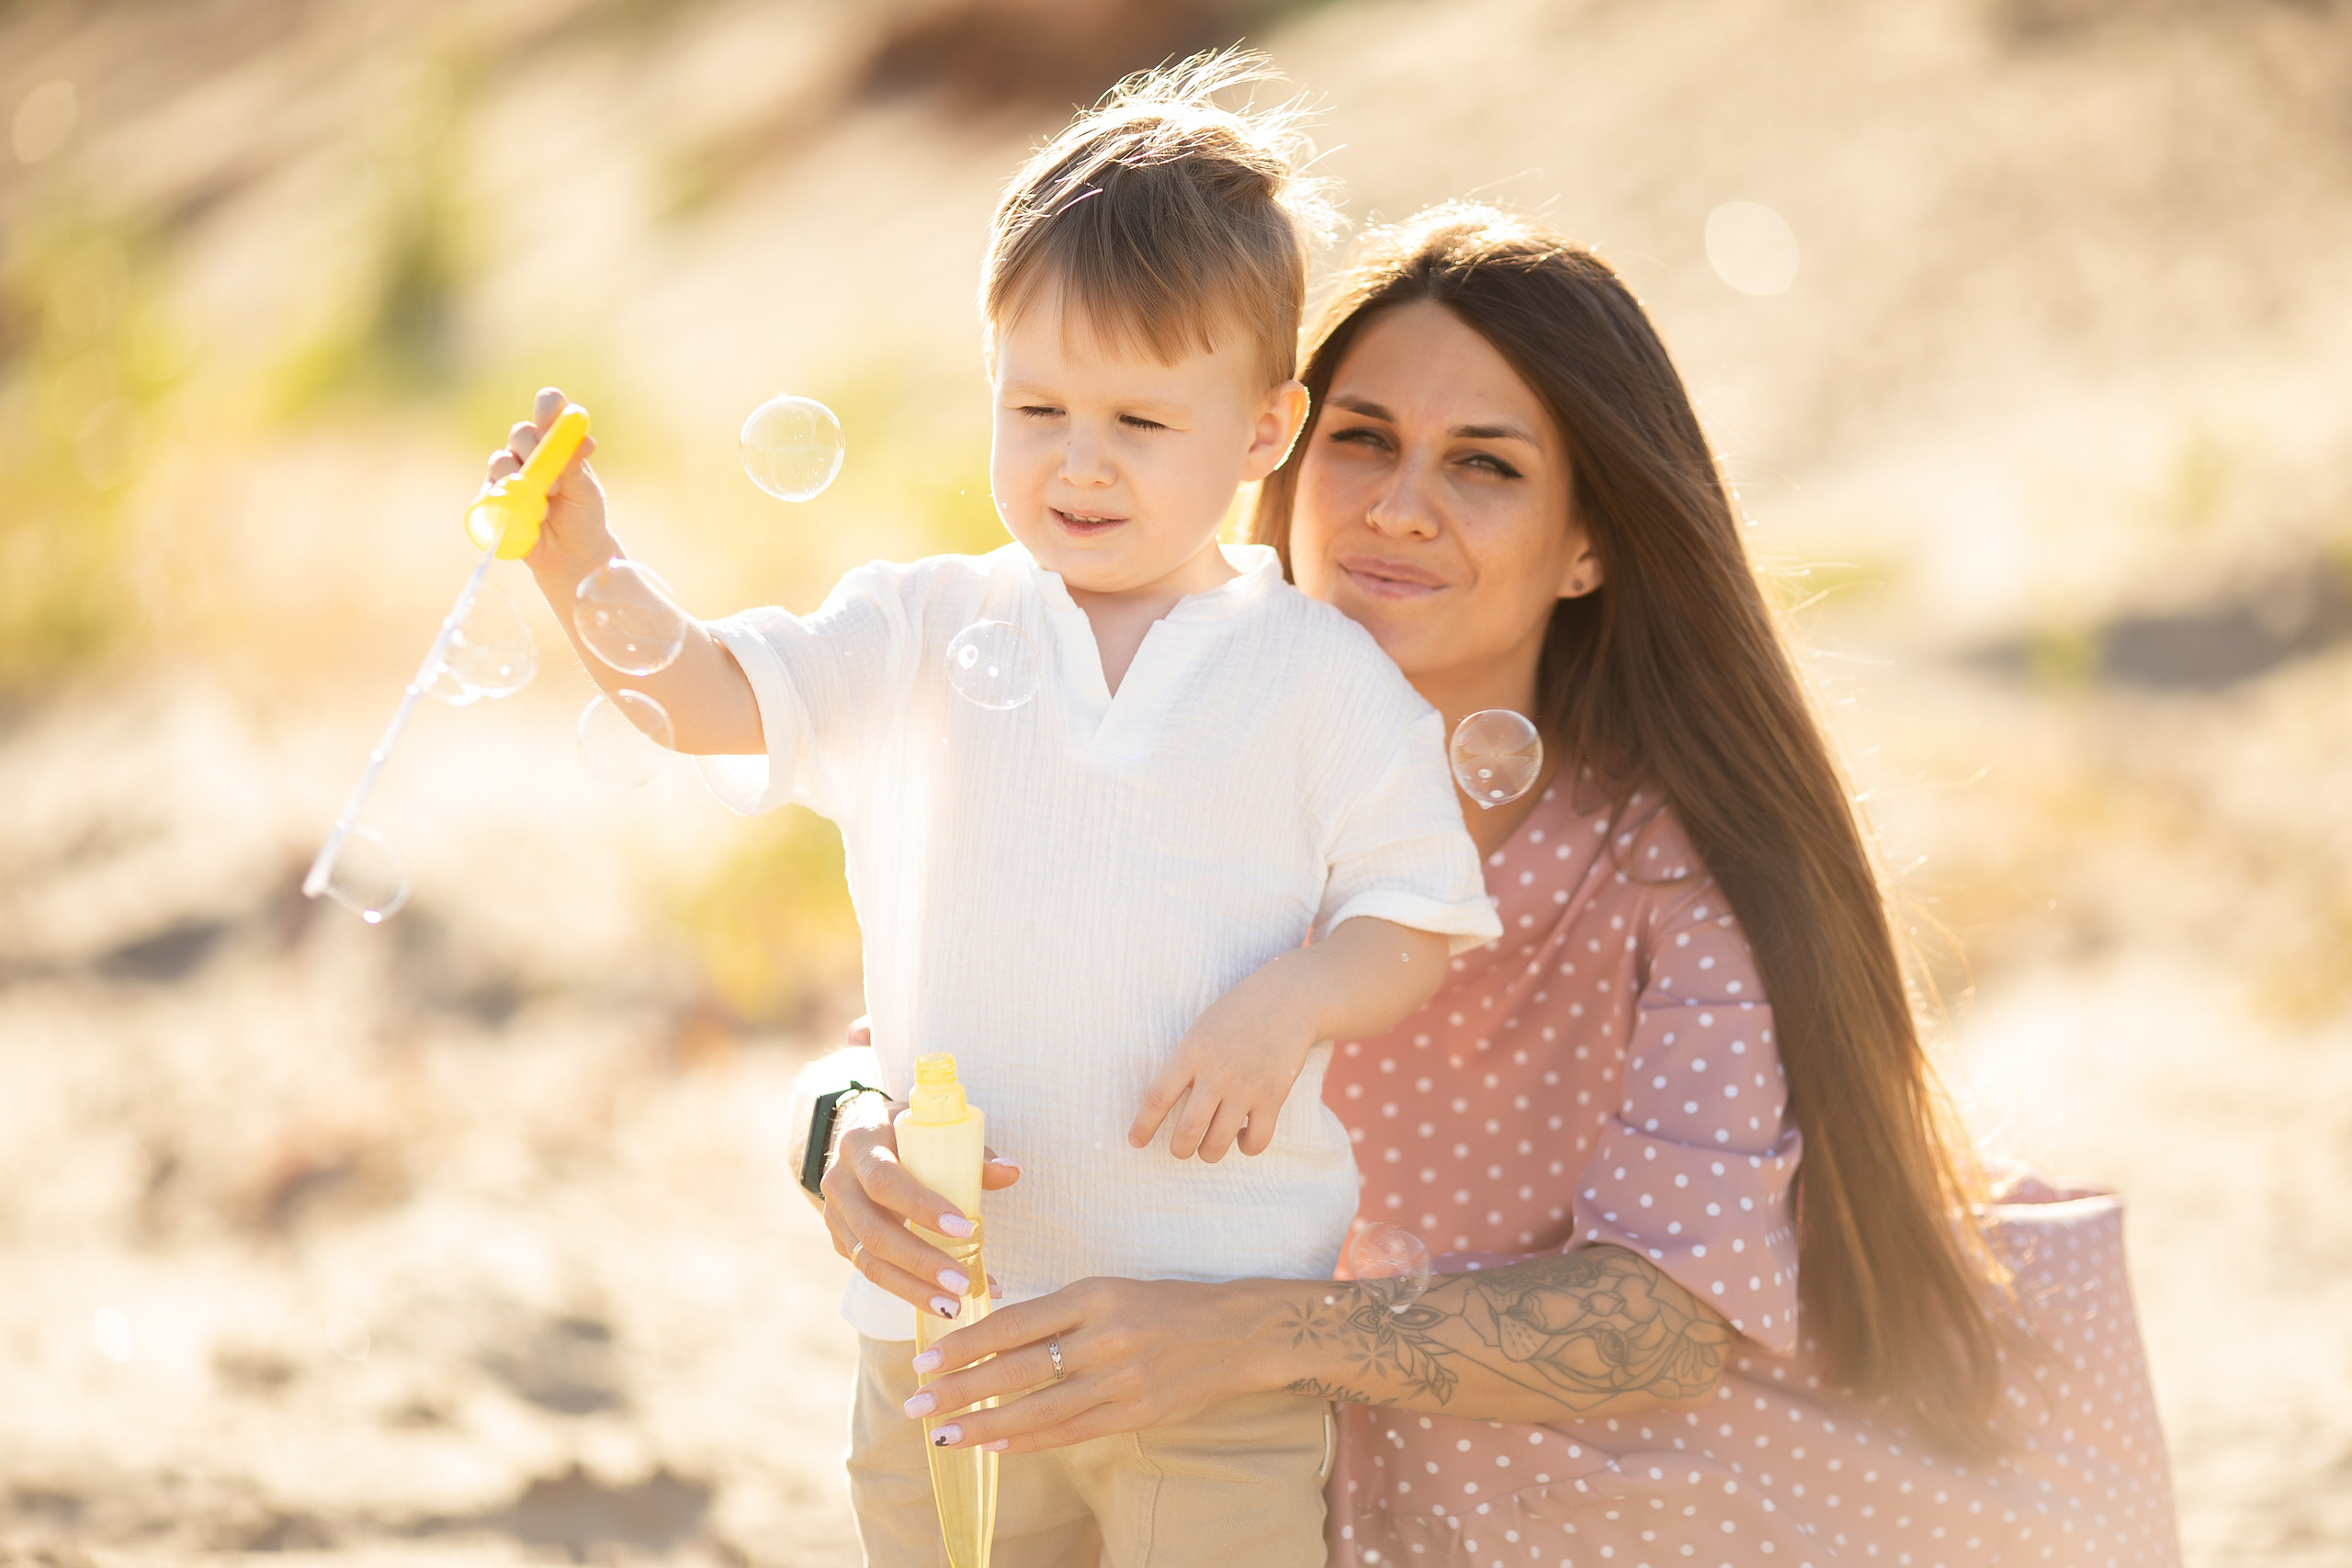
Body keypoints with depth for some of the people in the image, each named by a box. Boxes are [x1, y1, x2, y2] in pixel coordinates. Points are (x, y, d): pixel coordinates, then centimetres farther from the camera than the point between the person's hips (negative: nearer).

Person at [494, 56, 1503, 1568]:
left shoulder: (1327, 677, -2)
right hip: (945, 1320, 2)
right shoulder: (931, 635, 3)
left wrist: (1290, 1003, -18)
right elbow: (704, 691, -8)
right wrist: (582, 565, -26)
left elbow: (1423, 921, 1)